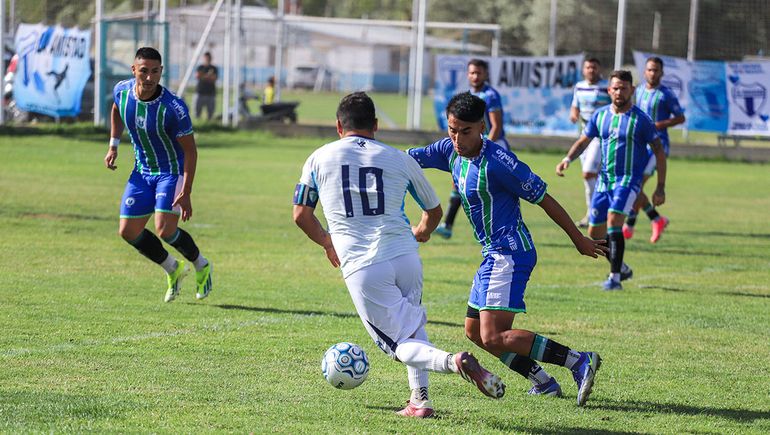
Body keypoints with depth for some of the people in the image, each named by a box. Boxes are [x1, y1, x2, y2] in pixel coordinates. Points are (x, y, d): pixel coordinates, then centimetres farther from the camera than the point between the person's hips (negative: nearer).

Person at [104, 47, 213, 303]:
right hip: (142, 171, 6)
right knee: (128, 232, 1)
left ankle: (201, 265, 12)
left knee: (165, 230, -19)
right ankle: (173, 270, 24)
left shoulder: (173, 107, -27)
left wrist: (186, 193, -23)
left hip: (172, 171, -6)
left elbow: (190, 150, -19)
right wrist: (113, 146, 8)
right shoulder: (122, 91, -11)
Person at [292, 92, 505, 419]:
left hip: (360, 268, -2)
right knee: (413, 325, 28)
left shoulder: (319, 158, 12)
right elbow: (434, 210, 26)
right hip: (405, 257, 2)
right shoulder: (399, 159, 14)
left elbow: (301, 215, 19)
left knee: (401, 344, 4)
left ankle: (455, 362, -25)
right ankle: (420, 399, 14)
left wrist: (327, 242, 38)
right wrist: (423, 232, 49)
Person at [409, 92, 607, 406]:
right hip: (493, 254, 10)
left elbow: (543, 199, -13)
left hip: (510, 253, -10)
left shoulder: (497, 162, -21)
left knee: (494, 336, -18)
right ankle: (543, 382, 20)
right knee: (474, 330, 16)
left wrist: (579, 240, -6)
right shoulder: (451, 151, 3)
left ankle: (580, 362, -18)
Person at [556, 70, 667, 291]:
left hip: (628, 179, -6)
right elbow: (583, 141, 15)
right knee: (595, 234, 6)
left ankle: (615, 277, -20)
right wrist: (568, 159, -5)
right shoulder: (600, 115, 6)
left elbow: (659, 151, -3)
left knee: (613, 220, -25)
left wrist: (661, 187, -6)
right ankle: (622, 268, 29)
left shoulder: (641, 119, -7)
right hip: (604, 179, 6)